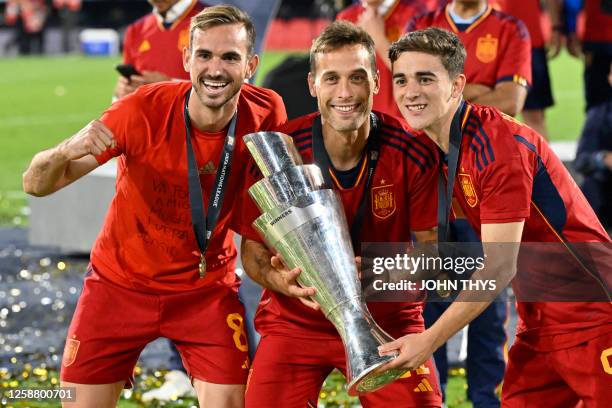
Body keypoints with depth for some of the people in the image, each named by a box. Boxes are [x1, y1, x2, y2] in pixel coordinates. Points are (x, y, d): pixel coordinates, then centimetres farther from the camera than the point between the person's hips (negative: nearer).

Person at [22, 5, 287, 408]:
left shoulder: (267, 113, -17)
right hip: (121, 281, -1)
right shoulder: (142, 110, -24)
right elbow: (36, 184, -24)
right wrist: (66, 152, -46)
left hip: (207, 287, 1)